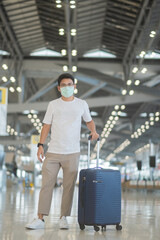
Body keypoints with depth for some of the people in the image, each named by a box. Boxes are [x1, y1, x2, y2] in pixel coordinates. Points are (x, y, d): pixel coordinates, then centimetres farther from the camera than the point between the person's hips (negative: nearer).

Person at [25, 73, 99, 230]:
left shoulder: (82, 104, 7)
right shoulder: (53, 105, 6)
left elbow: (88, 121, 20)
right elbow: (46, 126, 7)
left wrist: (93, 131, -1)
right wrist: (40, 145, -1)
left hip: (72, 153, 0)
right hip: (53, 152, 0)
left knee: (69, 187, 3)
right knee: (46, 185, -2)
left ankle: (63, 218, 13)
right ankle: (40, 219, 3)